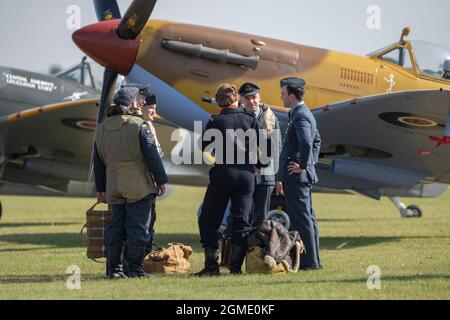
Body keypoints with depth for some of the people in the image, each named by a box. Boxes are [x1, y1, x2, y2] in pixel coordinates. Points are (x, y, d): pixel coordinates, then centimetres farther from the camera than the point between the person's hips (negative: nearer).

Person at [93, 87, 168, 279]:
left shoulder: (102, 129, 10)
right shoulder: (138, 126, -8)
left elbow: (98, 163, 16)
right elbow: (152, 156, -9)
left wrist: (101, 189, 22)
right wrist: (161, 180, -1)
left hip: (114, 188, 5)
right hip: (139, 187, -5)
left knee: (115, 228, 9)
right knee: (138, 227, -1)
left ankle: (114, 269, 8)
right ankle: (135, 269, -1)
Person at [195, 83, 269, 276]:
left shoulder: (215, 122, -3)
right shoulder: (250, 120, 3)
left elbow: (204, 148, -2)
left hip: (223, 174, -3)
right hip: (247, 174, 3)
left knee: (208, 220, 6)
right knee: (241, 221, 8)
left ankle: (212, 265, -2)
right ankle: (236, 266, 3)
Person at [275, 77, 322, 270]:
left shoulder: (300, 116, -16)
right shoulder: (304, 114, 17)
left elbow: (306, 142, -32)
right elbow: (316, 140, 32)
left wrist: (302, 165, -21)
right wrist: (313, 161, 23)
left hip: (296, 176, -10)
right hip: (306, 176, 10)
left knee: (301, 218, -8)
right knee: (307, 217, 13)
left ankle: (309, 261, -7)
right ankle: (313, 260, 18)